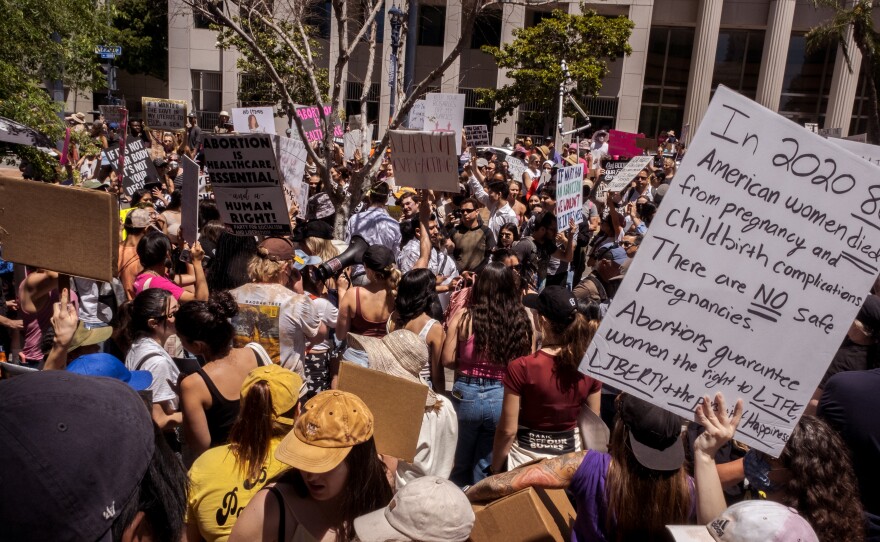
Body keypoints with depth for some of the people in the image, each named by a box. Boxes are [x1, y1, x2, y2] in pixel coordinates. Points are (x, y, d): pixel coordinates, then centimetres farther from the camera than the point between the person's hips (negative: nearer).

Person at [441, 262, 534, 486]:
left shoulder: (465, 316, -10)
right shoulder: (523, 320, -6)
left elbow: (448, 360, -6)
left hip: (467, 394, -1)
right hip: (503, 398, 1)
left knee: (459, 464, 21)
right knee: (484, 468, 18)